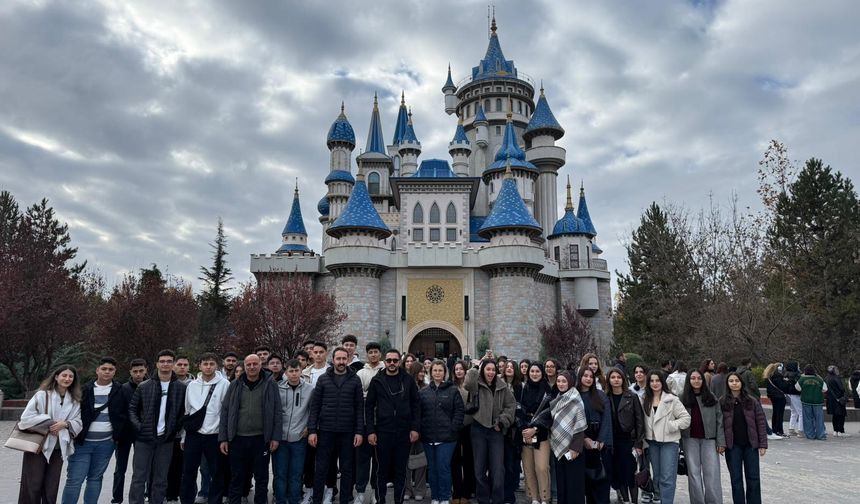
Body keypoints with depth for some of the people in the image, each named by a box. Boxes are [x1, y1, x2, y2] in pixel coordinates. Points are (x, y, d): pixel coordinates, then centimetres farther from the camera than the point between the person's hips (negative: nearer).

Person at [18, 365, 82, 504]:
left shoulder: (75, 401, 8)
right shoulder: (42, 395, -6)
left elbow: (78, 423, 4)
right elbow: (27, 417, -10)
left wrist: (65, 423, -15)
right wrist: (48, 422, -17)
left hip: (59, 448, 4)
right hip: (37, 445, -4)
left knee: (51, 488, 10)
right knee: (33, 486, -1)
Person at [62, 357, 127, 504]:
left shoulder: (119, 391, 3)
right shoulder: (86, 389, 2)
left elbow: (123, 415, 6)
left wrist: (116, 435, -1)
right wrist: (75, 433, -4)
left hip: (106, 443, 1)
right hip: (83, 442, -1)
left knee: (95, 478, 10)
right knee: (74, 479, -3)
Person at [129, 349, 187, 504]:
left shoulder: (181, 387, -2)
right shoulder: (144, 386, -1)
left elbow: (184, 411, 5)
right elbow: (132, 408, 5)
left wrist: (177, 427, -5)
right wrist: (138, 426, -7)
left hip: (166, 440, 0)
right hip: (144, 438, 0)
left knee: (160, 480, 9)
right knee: (139, 478, 3)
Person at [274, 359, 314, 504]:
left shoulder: (310, 389, -3)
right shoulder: (277, 388, -4)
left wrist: (309, 427, 1)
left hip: (299, 438, 0)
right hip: (280, 437, 0)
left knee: (296, 474, 7)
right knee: (279, 474, 6)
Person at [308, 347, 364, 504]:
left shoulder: (355, 380, 2)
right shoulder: (323, 379, 2)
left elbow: (359, 407, 1)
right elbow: (315, 406, 2)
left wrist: (359, 431, -5)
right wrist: (312, 430, -5)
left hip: (347, 432, 0)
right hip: (325, 431, 0)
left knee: (346, 469, 8)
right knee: (321, 469, 6)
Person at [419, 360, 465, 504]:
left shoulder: (453, 390, 1)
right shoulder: (423, 392, 7)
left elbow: (459, 411, -2)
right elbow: (418, 413, 6)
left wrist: (453, 429, -9)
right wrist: (419, 430, -2)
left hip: (446, 437, -3)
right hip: (428, 437, 3)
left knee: (443, 468, -3)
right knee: (432, 468, 11)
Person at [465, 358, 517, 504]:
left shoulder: (502, 386, 2)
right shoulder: (477, 384, -5)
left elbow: (511, 405, 5)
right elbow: (469, 383, -28)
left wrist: (502, 422, -4)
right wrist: (477, 368, -15)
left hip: (496, 431, 1)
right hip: (479, 429, -1)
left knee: (498, 469, 0)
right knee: (480, 468, 8)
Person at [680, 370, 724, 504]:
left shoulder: (711, 398, 4)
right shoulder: (683, 399, 4)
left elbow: (719, 420, 2)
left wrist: (721, 442, -3)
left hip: (709, 439, -1)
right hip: (690, 440, 1)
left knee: (712, 474, -3)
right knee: (694, 473, 5)